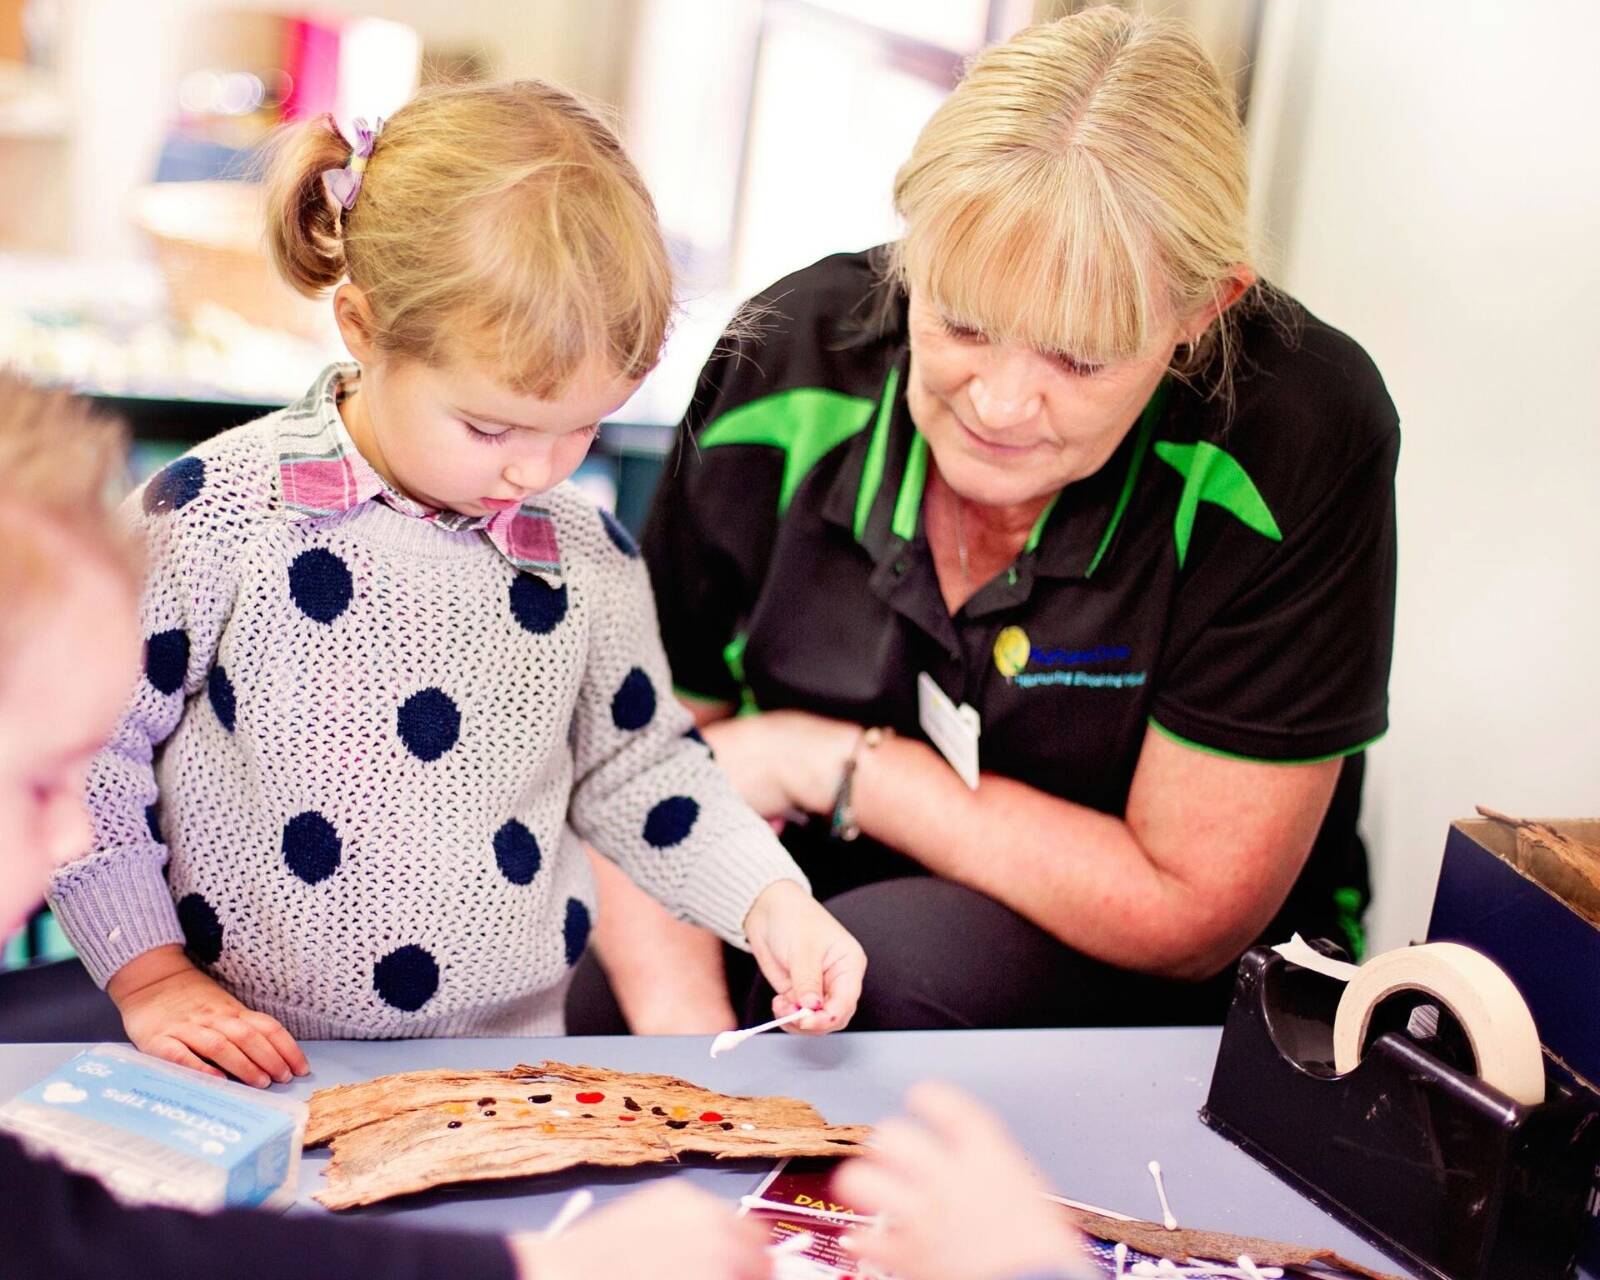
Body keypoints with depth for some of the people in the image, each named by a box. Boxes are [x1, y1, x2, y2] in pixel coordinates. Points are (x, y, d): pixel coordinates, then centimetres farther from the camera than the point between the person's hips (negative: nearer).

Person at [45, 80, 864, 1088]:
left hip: (512, 1051, 1)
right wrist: (151, 976, -3)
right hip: (253, 1061, 0)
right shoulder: (218, 515, -11)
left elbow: (638, 771, 13)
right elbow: (83, 751, -2)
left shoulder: (590, 560, 0)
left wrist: (772, 905, 0)